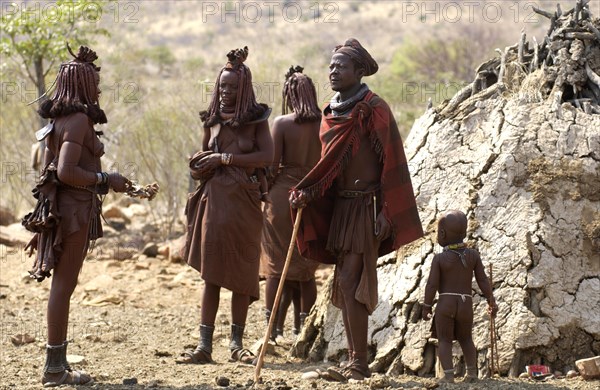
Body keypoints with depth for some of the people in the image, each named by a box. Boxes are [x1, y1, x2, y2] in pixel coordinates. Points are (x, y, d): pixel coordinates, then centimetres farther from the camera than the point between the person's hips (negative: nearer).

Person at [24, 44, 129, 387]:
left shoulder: (60, 120, 14)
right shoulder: (79, 119, -14)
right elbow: (67, 171, -23)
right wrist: (106, 181, -15)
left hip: (60, 206, 10)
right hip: (75, 208, -10)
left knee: (62, 284, 12)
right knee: (64, 284, -6)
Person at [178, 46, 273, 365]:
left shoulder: (256, 119, 0)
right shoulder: (211, 120, 9)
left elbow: (267, 156, -13)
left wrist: (224, 159, -16)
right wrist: (199, 167, -5)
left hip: (243, 202, -2)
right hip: (214, 199, 2)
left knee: (241, 275, 2)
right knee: (210, 274, 0)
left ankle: (237, 343, 10)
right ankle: (204, 345, -2)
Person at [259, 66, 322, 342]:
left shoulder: (282, 123, -8)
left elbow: (273, 165, -8)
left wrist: (266, 192, 7)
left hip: (283, 194, -3)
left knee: (275, 267, 5)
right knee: (307, 270, 11)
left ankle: (271, 330, 3)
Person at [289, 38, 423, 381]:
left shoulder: (374, 110, -11)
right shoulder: (332, 113, 13)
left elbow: (391, 163, -13)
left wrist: (385, 212, -17)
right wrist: (307, 193, -1)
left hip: (366, 207, -8)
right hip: (340, 207, 8)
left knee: (350, 283, -13)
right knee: (345, 286, 8)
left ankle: (360, 364, -10)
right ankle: (354, 362, 13)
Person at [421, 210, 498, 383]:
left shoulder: (439, 258, -7)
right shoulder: (473, 255, 0)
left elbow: (432, 285, -9)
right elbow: (483, 281, 1)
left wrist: (426, 306, 0)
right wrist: (491, 301, 11)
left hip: (445, 303, -3)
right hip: (466, 304, 3)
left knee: (444, 340, 4)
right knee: (466, 338, 20)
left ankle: (448, 374, -12)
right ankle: (472, 371, 6)